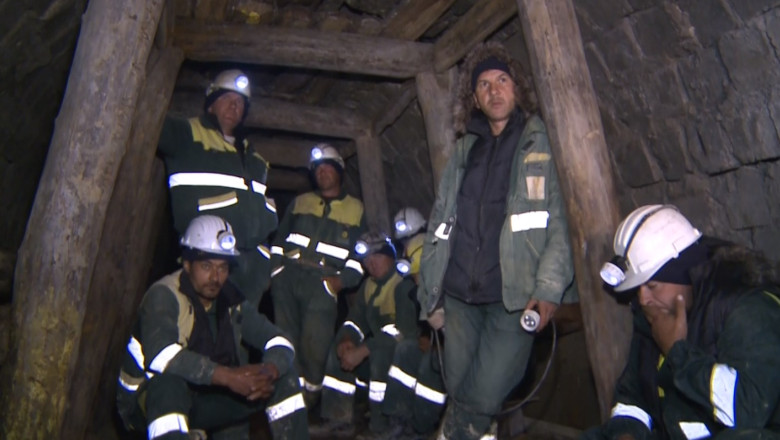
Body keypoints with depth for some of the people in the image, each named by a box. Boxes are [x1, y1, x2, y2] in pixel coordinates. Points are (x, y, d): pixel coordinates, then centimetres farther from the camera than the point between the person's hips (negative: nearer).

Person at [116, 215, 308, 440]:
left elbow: (280, 343, -7)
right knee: (168, 382, -40)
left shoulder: (230, 300, -3)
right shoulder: (164, 295, -19)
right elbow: (160, 354, -38)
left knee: (284, 375, -9)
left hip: (208, 398, 5)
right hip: (152, 399, -5)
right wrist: (228, 376, -42)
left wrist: (268, 373, -29)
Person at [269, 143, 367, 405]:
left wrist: (342, 280, -5)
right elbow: (280, 239, 18)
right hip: (287, 277, 3)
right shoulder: (299, 202, 21)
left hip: (322, 283, -3)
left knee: (313, 344, -8)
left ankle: (311, 393, 11)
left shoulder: (356, 209, 13)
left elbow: (360, 253, 8)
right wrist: (275, 268, 3)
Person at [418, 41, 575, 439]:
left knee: (482, 399, -9)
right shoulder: (464, 151, 15)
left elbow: (562, 220, -5)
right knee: (458, 392, 9)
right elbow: (440, 224, 13)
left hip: (513, 299, -4)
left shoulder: (543, 145, 4)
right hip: (460, 298, 4)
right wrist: (431, 293, 10)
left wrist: (549, 287, -16)